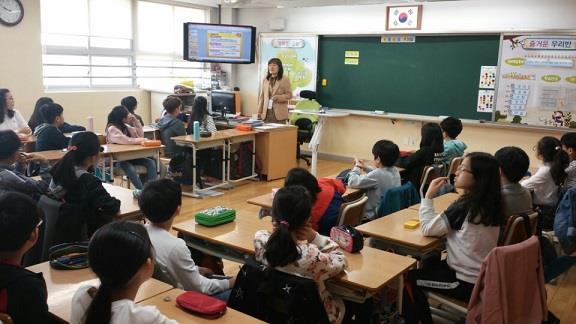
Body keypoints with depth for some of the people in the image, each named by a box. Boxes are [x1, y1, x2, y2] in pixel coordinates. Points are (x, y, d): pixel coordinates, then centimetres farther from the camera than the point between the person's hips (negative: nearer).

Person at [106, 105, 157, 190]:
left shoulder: (125, 126, 12)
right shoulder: (112, 129, -11)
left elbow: (140, 135, 13)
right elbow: (126, 140, -25)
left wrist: (135, 121, 3)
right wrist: (141, 140, -13)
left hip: (130, 155, 7)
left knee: (151, 162, -16)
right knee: (130, 168, -38)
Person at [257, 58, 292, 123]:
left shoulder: (285, 79, 1)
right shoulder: (265, 80, 14)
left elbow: (289, 95, -1)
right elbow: (261, 96, 14)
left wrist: (278, 97, -17)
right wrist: (259, 111, 8)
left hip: (279, 113, -3)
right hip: (266, 113, 4)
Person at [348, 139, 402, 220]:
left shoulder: (377, 174, -28)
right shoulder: (395, 171, -3)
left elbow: (352, 183, -24)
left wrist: (357, 167, -7)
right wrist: (365, 168, 16)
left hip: (375, 215, -8)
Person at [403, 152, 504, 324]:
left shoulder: (466, 206, -24)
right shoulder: (489, 203, -1)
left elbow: (428, 229, -17)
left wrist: (429, 195, -11)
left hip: (467, 282, -8)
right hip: (481, 276, 8)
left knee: (410, 277, 7)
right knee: (427, 265, 26)